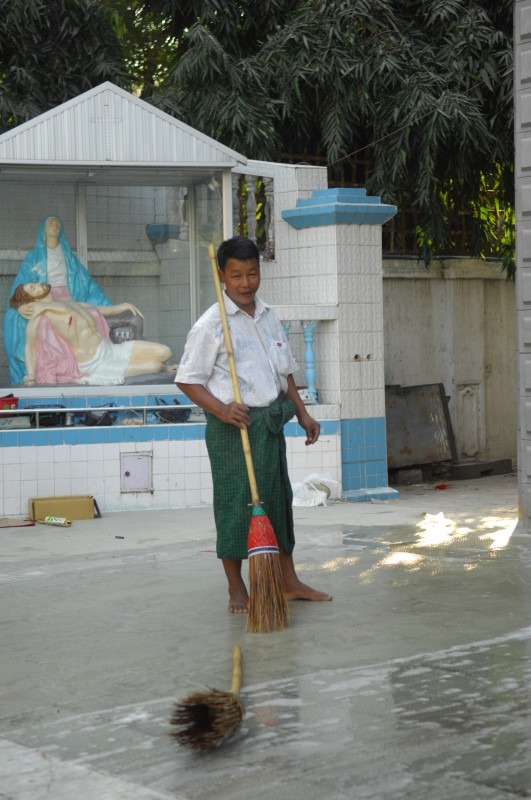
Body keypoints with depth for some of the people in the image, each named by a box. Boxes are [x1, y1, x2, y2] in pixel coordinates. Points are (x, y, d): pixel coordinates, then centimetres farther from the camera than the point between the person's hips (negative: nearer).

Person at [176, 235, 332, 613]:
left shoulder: (269, 316, 10)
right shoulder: (211, 325, -11)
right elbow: (188, 380, -11)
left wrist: (302, 413, 16)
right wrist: (221, 410, -23)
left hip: (270, 421, 6)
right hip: (233, 426, -6)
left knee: (279, 497, 12)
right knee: (235, 503, 0)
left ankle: (290, 582, 23)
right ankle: (237, 589, 12)